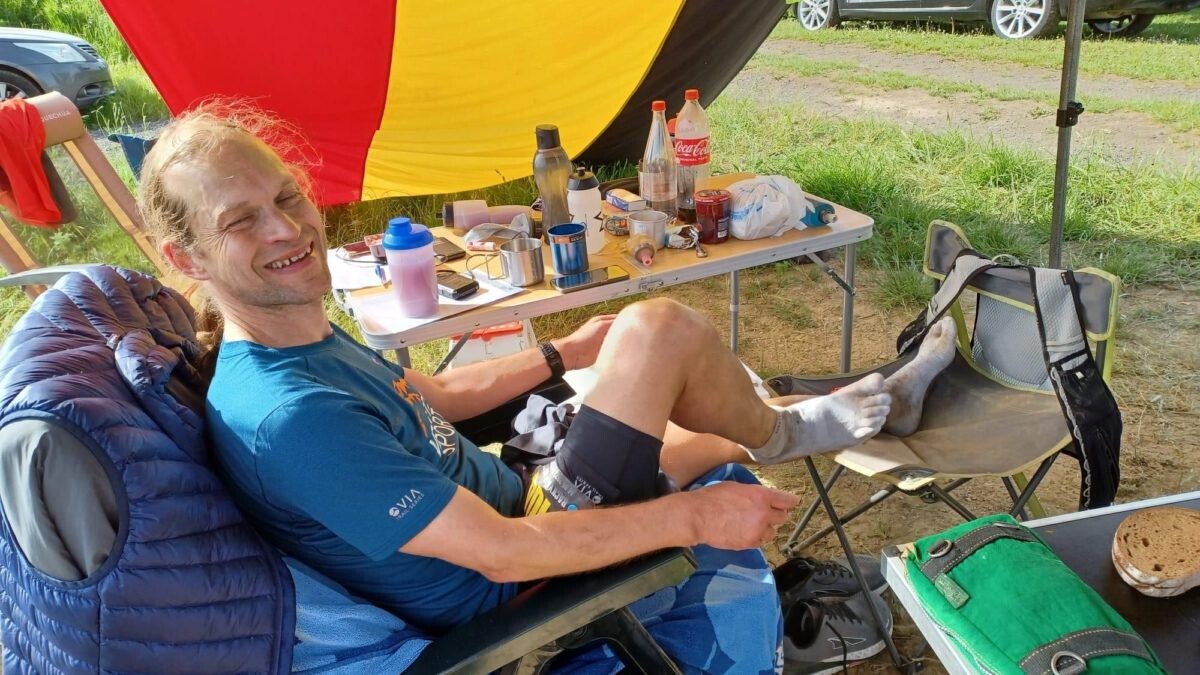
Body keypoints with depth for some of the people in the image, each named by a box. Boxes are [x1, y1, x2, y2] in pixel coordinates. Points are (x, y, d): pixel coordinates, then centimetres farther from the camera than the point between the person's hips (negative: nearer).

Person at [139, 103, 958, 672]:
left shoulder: (304, 335, -2)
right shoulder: (283, 415, -33)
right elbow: (504, 554, -30)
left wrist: (567, 353, 17)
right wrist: (695, 516, -21)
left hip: (508, 498, 9)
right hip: (516, 581, -9)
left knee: (721, 444, 22)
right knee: (659, 325, -14)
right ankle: (777, 434, 14)